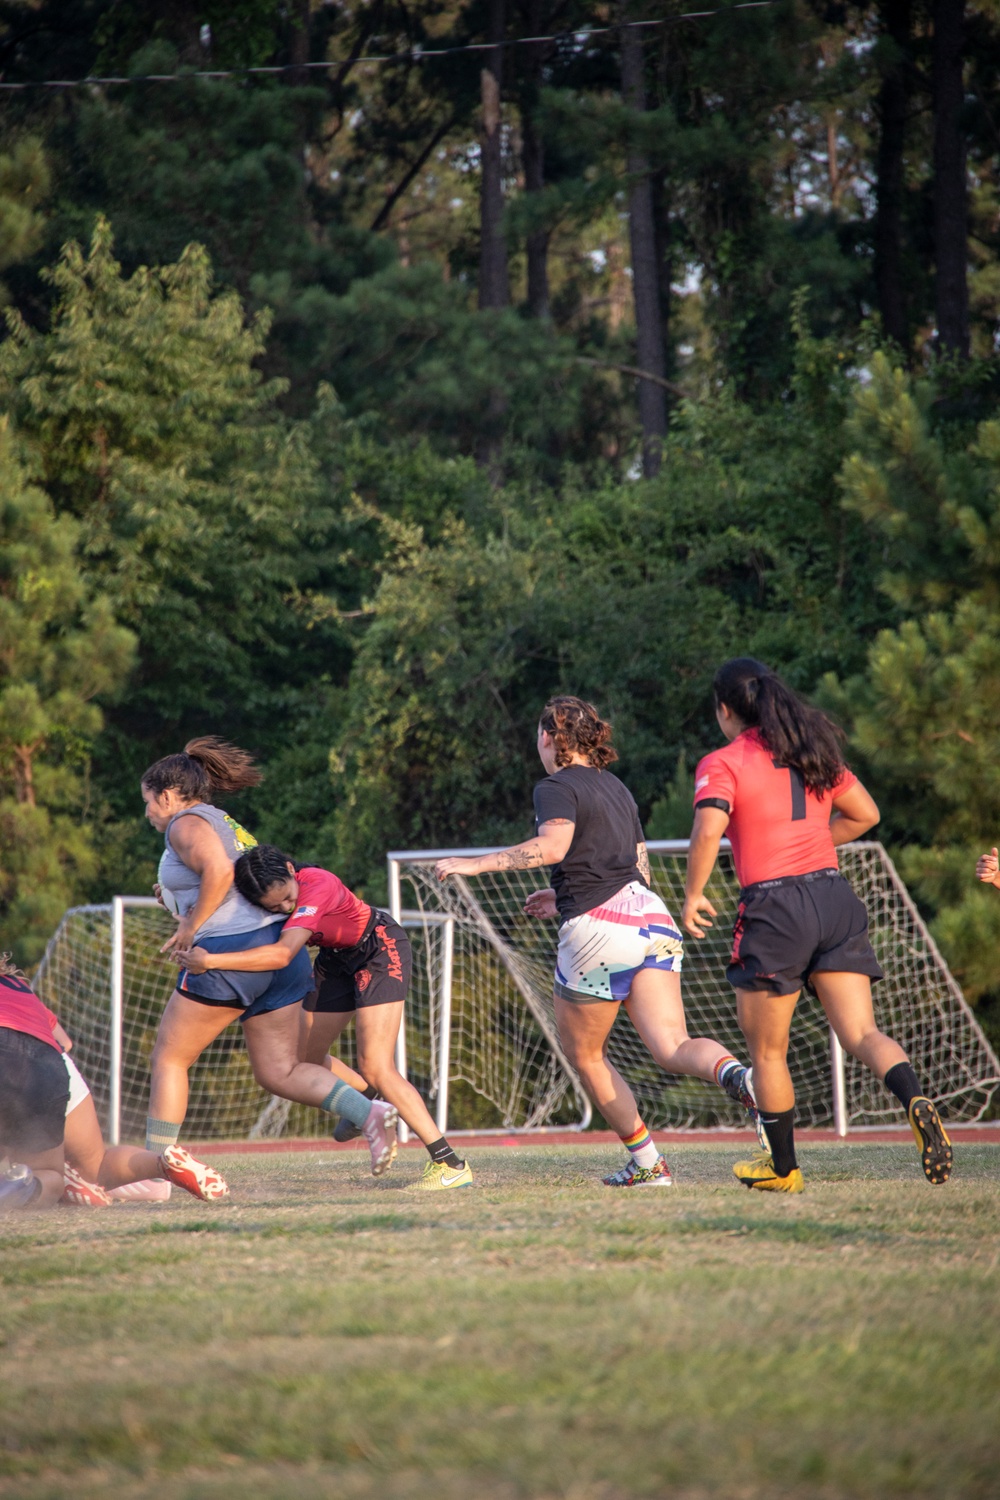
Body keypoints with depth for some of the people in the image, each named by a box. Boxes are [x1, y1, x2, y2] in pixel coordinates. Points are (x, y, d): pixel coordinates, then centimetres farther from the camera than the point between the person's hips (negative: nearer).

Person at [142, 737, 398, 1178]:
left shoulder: (187, 824, -3)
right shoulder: (228, 826, 26)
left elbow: (218, 869, -21)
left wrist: (189, 926, -14)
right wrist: (181, 901, 22)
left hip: (230, 953, -9)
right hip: (280, 948, 9)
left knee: (168, 1057, 5)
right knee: (279, 1072, 5)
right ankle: (369, 1112, -16)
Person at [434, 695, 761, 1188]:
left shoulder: (557, 787, -2)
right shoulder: (616, 788, 23)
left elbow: (552, 846, -22)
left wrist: (475, 864, -19)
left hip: (597, 929, -7)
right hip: (650, 916, 7)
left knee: (585, 1055, 12)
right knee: (673, 1048, -7)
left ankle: (646, 1163, 11)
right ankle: (736, 1075, -39)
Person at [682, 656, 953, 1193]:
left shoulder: (722, 763, -4)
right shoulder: (814, 750, 15)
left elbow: (708, 830, -20)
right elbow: (865, 813, 20)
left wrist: (693, 895, -8)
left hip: (773, 908, -5)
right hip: (835, 897, 5)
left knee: (767, 1051, 12)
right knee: (861, 1034, -1)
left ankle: (782, 1168, 21)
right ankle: (915, 1099, -30)